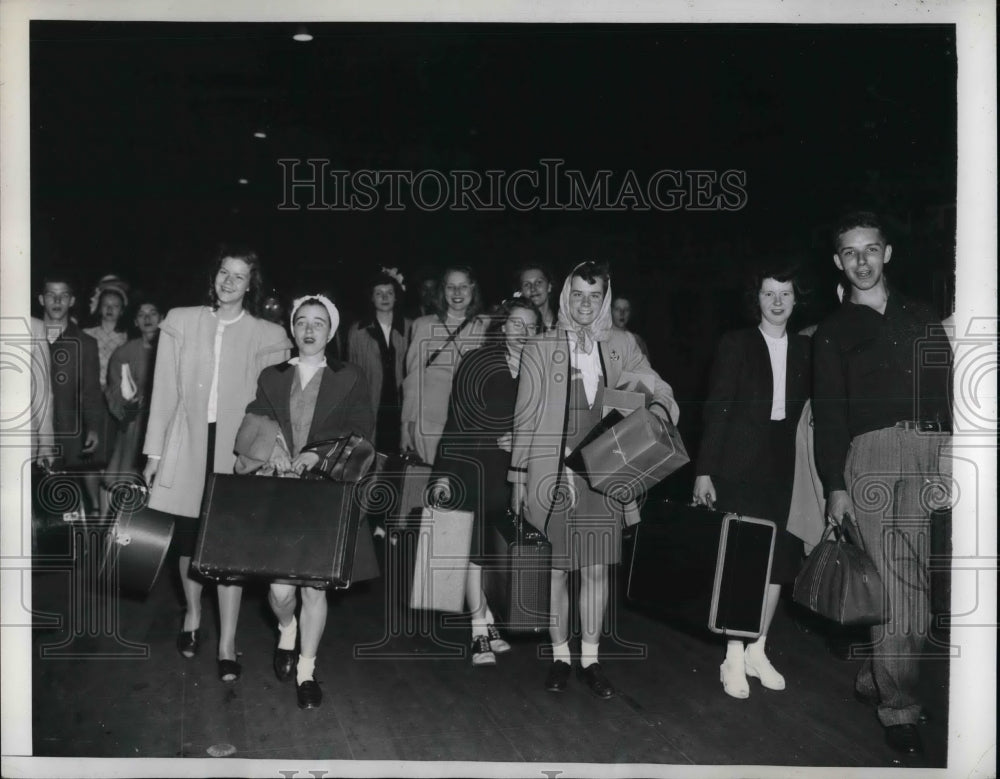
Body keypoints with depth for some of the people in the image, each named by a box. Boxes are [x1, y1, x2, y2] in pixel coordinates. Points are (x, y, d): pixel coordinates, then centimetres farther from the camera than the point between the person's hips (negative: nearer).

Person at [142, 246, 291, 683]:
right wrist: (154, 453, 6)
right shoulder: (181, 322, 4)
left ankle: (227, 645, 6)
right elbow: (164, 391, 6)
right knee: (187, 537, 12)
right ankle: (193, 615, 37)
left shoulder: (266, 336, 0)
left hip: (235, 450, -2)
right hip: (187, 446, 2)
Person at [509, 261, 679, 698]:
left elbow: (659, 391, 9)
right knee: (555, 571, 6)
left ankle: (590, 659, 19)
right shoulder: (539, 349, 1)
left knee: (596, 570, 5)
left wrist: (656, 409, -15)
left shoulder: (621, 347, 6)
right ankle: (560, 657, 21)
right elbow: (525, 417, 2)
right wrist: (518, 475, 1)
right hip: (551, 475, -1)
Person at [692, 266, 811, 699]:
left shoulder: (804, 349, 9)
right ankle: (733, 659, 9)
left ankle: (757, 651, 22)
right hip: (741, 466, -4)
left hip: (786, 468, 4)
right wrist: (704, 471, -9)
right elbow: (715, 409, -4)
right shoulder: (736, 344, -1)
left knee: (778, 561, 8)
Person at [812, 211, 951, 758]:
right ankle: (898, 707, 2)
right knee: (894, 581, -8)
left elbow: (949, 389, 13)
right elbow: (828, 415, 6)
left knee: (914, 577, 1)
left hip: (934, 452, 3)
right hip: (873, 449, -3)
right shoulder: (833, 332, 12)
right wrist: (834, 487, -1)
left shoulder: (922, 318, 20)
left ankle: (875, 677, 18)